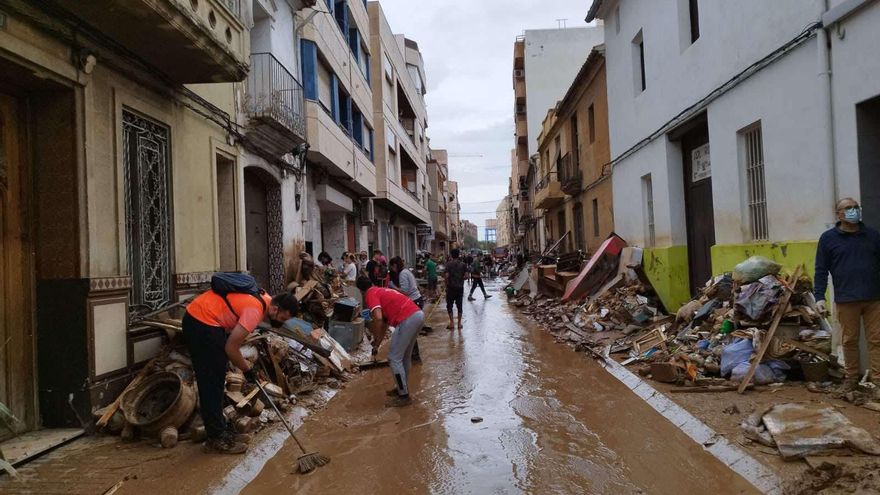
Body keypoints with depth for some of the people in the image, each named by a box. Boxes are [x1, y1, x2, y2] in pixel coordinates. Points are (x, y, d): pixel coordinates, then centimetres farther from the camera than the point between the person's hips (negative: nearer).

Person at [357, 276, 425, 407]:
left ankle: (404, 396, 6)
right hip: (418, 314, 9)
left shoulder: (370, 295, 1)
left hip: (408, 319, -9)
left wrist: (376, 342, -3)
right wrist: (378, 342, 39)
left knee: (394, 358, 1)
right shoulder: (381, 291, 28)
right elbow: (385, 321, 34)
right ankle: (402, 387, 36)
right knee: (405, 356, 23)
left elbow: (378, 318, -16)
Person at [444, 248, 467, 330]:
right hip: (460, 287, 3)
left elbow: (446, 276, -15)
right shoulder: (463, 264, 1)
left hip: (451, 287, -3)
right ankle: (459, 323, 13)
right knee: (459, 305, 11)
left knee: (449, 305, 6)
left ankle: (452, 323, 1)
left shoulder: (449, 264, -9)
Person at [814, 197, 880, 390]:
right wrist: (819, 297, -7)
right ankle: (851, 376, 21)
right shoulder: (828, 238, 2)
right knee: (850, 340, 8)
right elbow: (821, 270, 0)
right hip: (846, 300, -2)